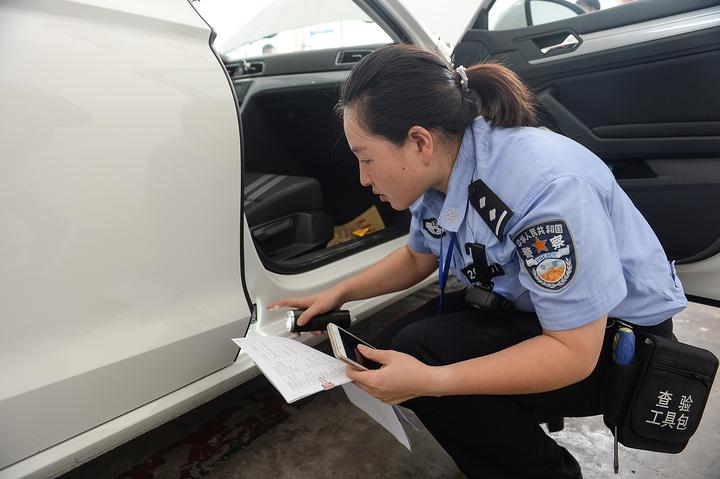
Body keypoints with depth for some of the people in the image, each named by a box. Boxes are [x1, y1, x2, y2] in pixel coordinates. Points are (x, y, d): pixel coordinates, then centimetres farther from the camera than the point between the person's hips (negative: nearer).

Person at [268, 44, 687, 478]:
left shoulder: (545, 186, -34)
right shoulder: (438, 171, -9)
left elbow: (574, 352, -28)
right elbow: (418, 257, 9)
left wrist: (430, 380, -34)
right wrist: (339, 293, -1)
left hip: (614, 336, -7)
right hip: (522, 308, 7)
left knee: (419, 354, -24)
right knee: (388, 360, -3)